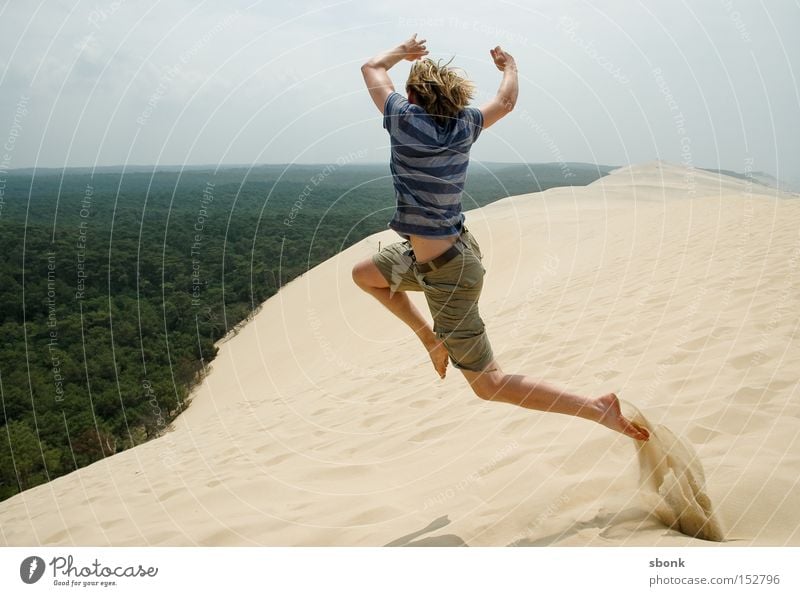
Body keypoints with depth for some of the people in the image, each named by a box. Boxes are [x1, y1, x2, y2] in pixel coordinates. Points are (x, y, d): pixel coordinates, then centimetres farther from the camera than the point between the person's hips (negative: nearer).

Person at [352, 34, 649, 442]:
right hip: (453, 251, 8)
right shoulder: (463, 124, -1)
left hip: (448, 272, -8)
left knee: (489, 384, -1)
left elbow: (372, 68, 4)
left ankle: (598, 408, -1)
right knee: (363, 274, 27)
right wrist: (509, 67, 38)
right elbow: (506, 101, 19)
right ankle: (431, 338, 26)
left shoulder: (406, 118, -15)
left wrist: (402, 51, 23)